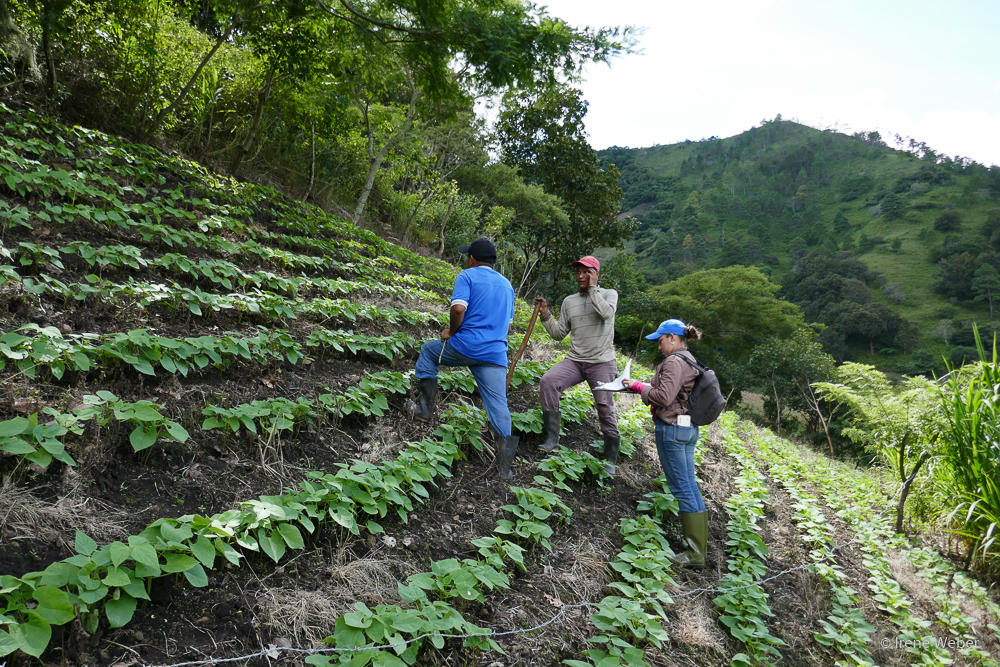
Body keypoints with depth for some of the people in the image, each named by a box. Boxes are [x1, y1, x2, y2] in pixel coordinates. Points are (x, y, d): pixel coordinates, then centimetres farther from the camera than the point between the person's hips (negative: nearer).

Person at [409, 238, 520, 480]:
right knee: (498, 405, 2)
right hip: (496, 355, 5)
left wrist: (452, 332, -1)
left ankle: (425, 409, 21)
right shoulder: (507, 285, 22)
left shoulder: (468, 275, 1)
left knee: (428, 351, 23)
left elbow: (458, 308, -16)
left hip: (466, 346, -4)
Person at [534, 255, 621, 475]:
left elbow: (606, 313, -21)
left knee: (605, 409, -7)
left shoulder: (609, 294, 3)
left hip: (601, 362, -3)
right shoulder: (569, 301, 12)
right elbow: (559, 334, 12)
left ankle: (610, 460, 8)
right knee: (548, 381, -23)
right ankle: (552, 437, -16)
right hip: (575, 360, 3)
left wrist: (592, 288, -12)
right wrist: (545, 315, -2)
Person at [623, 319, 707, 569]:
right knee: (690, 486, 11)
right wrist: (640, 386, 11)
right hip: (689, 428, 10)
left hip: (672, 428, -10)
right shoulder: (690, 361, 16)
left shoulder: (674, 361, -14)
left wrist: (638, 386, -7)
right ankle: (699, 549, 17)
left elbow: (664, 397, -21)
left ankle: (695, 555, 1)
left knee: (682, 488, -5)